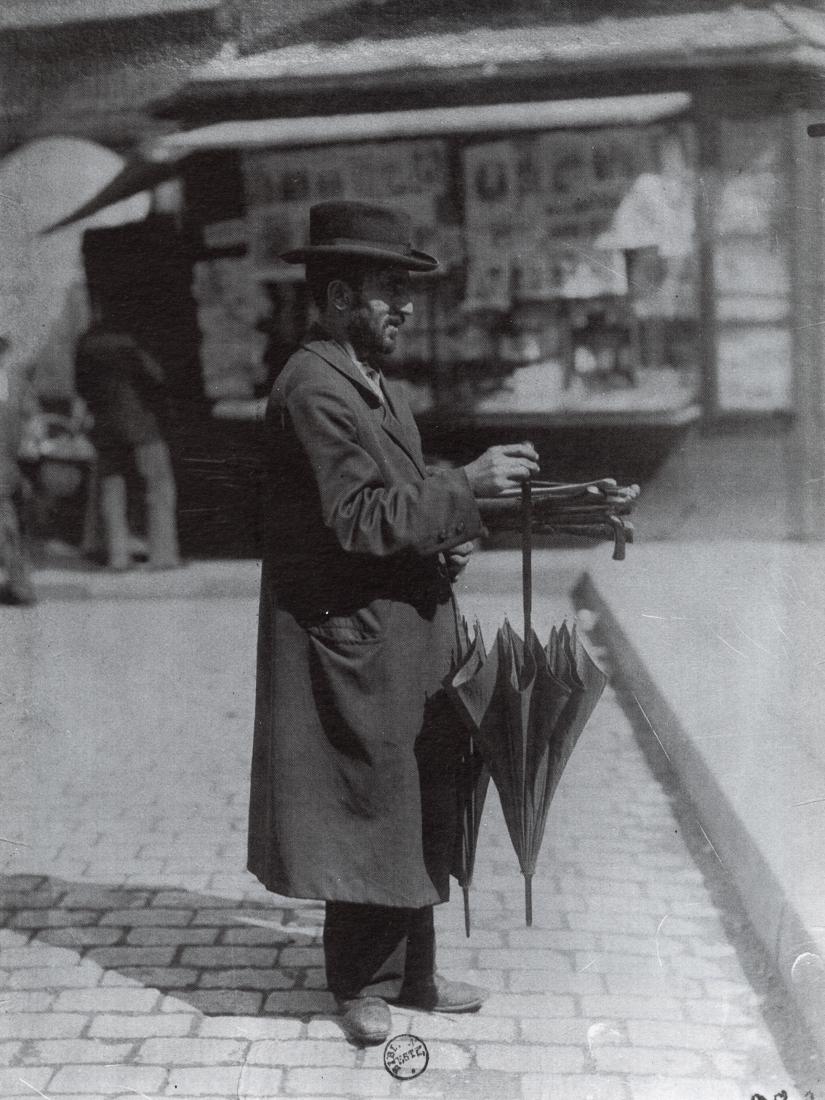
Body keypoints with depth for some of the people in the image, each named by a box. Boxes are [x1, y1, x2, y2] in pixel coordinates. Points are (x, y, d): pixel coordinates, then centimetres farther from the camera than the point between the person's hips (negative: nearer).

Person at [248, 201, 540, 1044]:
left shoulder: (366, 381, 14)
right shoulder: (313, 391, -18)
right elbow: (358, 518, -24)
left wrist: (443, 539, 5)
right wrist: (467, 487, -21)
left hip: (405, 639, 10)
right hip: (355, 648, -10)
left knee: (415, 820, 17)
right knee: (371, 820, 3)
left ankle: (413, 975, 31)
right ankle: (356, 986, 21)